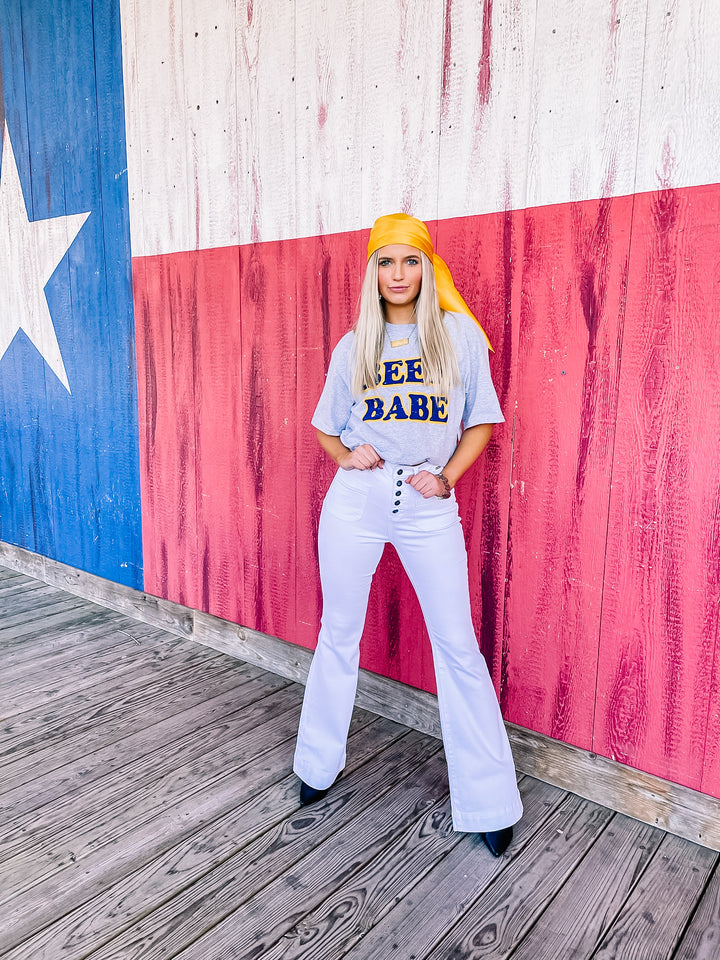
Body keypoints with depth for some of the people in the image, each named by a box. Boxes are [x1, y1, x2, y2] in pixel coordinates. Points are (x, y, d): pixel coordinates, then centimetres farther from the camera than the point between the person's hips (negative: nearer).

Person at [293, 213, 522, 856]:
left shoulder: (459, 334, 4)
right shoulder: (353, 347, 9)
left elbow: (481, 421, 7)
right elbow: (325, 426, 17)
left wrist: (448, 476, -6)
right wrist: (345, 456, -3)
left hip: (429, 506, -1)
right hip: (356, 500, 2)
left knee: (458, 645, 0)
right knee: (339, 635, 11)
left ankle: (488, 801, 16)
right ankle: (320, 764, 34)